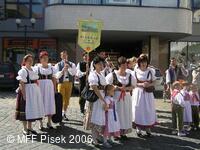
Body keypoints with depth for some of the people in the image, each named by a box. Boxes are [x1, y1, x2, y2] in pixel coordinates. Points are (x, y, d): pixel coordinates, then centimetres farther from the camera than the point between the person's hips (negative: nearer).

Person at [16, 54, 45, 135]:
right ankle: (25, 129, 12)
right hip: (27, 91, -8)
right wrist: (24, 94, -22)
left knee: (32, 109, 13)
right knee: (26, 109, -1)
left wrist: (38, 91, 11)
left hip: (35, 92, 8)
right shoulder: (23, 71, -10)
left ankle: (29, 127, 25)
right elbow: (22, 84, -16)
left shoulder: (33, 70, 13)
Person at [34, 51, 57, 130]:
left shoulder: (51, 68, 11)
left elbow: (54, 79, 11)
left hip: (49, 88, 3)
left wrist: (55, 89, 6)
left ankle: (49, 122, 18)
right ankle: (41, 123, 12)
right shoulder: (37, 68, 3)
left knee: (50, 104, 4)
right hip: (40, 88, -2)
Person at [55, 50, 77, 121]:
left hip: (69, 83, 2)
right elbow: (57, 76, -7)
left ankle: (64, 114, 25)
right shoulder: (58, 65, 2)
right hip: (61, 83, -2)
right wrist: (62, 71, -22)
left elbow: (73, 73, -10)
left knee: (67, 100, 10)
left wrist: (68, 67, -22)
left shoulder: (71, 64, 5)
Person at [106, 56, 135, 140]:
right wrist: (118, 88, -16)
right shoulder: (113, 75, -6)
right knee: (117, 114, -1)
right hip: (116, 97, -4)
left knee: (126, 114, 9)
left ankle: (123, 133, 22)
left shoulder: (129, 76, 7)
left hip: (126, 97, 5)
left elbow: (132, 86, 8)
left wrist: (126, 88, -12)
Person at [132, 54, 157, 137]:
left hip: (148, 93, 2)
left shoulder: (151, 70, 2)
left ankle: (148, 129, 19)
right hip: (138, 93, -2)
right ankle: (138, 129, 14)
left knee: (149, 110, 5)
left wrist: (149, 85, -14)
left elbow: (154, 82, 6)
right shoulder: (135, 71, -3)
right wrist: (141, 84, -17)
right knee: (139, 110, 2)